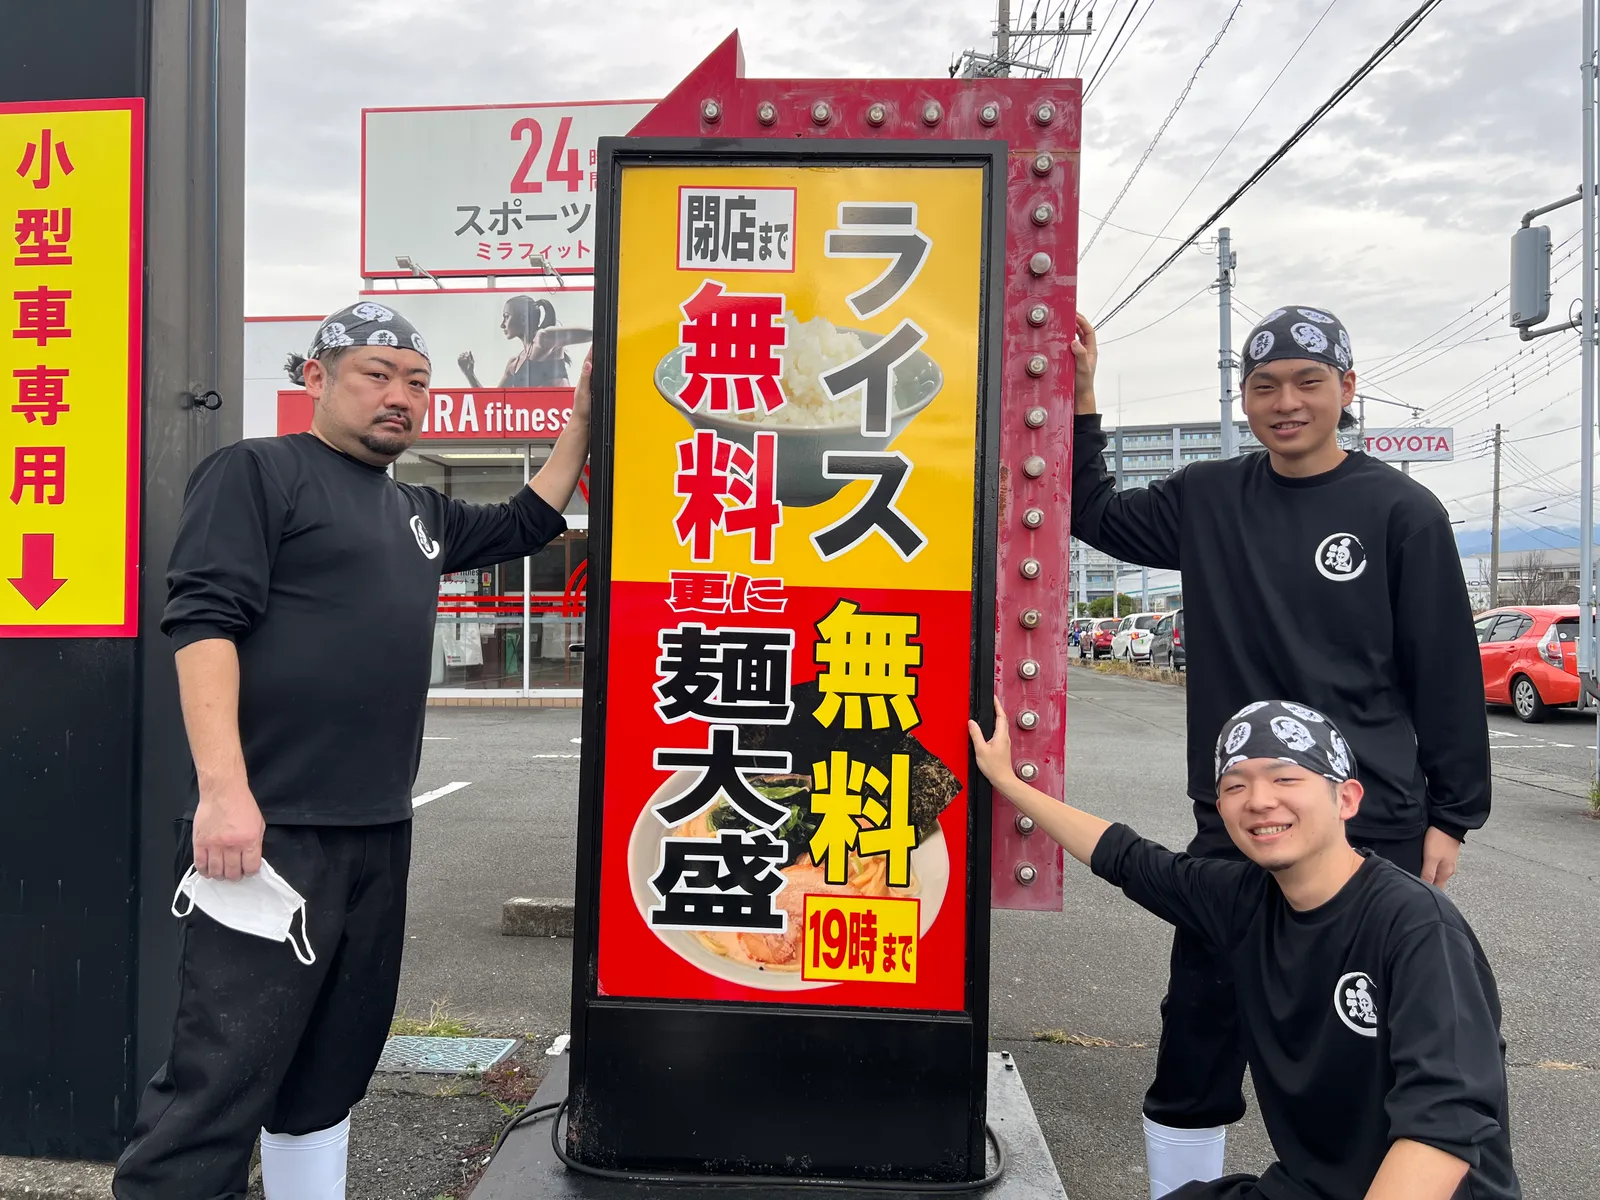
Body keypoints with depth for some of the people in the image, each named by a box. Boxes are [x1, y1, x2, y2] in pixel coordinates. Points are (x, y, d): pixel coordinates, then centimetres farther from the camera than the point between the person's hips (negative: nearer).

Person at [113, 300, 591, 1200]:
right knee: (222, 1081, -6)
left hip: (379, 832, 8)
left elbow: (526, 525, 32)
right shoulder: (259, 472, -3)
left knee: (332, 1067, 17)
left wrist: (584, 413, 26)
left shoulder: (418, 512, 19)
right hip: (271, 830, -7)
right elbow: (204, 620, -13)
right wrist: (224, 788, -22)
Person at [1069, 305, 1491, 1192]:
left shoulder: (1401, 511, -3)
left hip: (1372, 829, -3)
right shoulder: (1207, 498, 6)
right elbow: (1094, 515, 17)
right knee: (1195, 1036, 10)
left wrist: (1450, 817, -2)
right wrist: (1080, 396, 7)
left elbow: (1449, 675, -1)